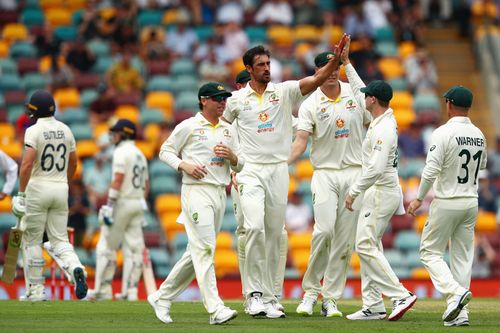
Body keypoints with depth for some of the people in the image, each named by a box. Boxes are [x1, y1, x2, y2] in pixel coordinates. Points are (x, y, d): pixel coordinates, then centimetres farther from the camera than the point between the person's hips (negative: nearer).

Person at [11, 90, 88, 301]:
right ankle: (75, 268, -23)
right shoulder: (65, 130, 8)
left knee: (32, 241, 5)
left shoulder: (34, 131, -11)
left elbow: (27, 163, -20)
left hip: (38, 188, -5)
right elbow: (73, 163, 16)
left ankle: (35, 291, 5)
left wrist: (21, 193, -17)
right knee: (59, 239, 8)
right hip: (61, 189, 5)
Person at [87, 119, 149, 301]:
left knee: (107, 246, -3)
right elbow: (146, 185, 19)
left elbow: (118, 180, -18)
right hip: (138, 204, 8)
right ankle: (131, 291, 1)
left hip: (122, 202, -8)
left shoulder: (121, 152, -9)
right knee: (136, 247, 3)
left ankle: (103, 289, -4)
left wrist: (110, 206, -20)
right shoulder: (140, 154, 17)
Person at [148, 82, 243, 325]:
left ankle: (162, 298, 21)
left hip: (220, 194, 7)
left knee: (196, 252, 9)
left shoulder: (228, 130, 17)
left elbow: (239, 166, 18)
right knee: (204, 248, -15)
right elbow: (165, 151, 4)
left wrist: (232, 156, -4)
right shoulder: (188, 127, 0)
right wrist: (184, 165, -13)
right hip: (196, 191, -7)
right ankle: (215, 309, -23)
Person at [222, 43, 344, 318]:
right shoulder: (236, 99, 4)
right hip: (251, 171, -2)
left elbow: (318, 79, -7)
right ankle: (255, 294, -16)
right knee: (255, 227, -20)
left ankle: (269, 297, 11)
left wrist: (337, 58, -24)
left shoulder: (284, 91, 5)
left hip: (278, 171, 2)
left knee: (274, 235, 4)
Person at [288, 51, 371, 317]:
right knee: (324, 229, -19)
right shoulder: (310, 104, -1)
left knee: (346, 238, -1)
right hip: (325, 173, -2)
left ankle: (330, 297, 4)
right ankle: (310, 290, -5)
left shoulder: (356, 94, 7)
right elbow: (301, 140, -11)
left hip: (354, 172, 2)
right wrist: (283, 163, -29)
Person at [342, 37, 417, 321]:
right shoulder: (384, 117, 9)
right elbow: (359, 92, 25)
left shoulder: (384, 129, -20)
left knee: (366, 245, -13)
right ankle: (373, 306, 9)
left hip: (381, 191, -10)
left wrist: (354, 191, -21)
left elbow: (376, 168, -28)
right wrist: (347, 63, 26)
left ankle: (400, 295, -15)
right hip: (380, 191, 10)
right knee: (369, 246, 9)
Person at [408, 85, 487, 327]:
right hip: (471, 202, 6)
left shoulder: (444, 133, -15)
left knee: (430, 251, 5)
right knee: (462, 256, 9)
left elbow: (431, 170, -19)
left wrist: (419, 198, -9)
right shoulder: (479, 135, 5)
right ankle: (459, 313, 5)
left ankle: (455, 291, -17)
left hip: (447, 203, -6)